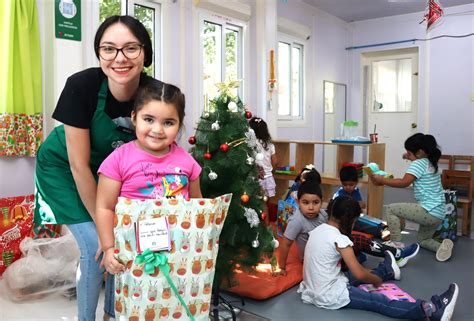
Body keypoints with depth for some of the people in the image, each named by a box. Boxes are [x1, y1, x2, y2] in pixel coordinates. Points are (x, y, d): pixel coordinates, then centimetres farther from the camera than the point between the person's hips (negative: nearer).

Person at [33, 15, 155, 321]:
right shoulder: (81, 86, -32)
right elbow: (79, 164, -25)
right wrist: (102, 225, -18)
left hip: (111, 169, 4)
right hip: (64, 168, -3)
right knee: (96, 246, -10)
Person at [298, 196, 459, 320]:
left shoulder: (317, 230, 4)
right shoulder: (340, 239, -19)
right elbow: (359, 274, -18)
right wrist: (376, 280, 3)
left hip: (310, 290, 8)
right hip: (329, 296, -8)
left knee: (350, 276, 28)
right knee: (379, 301, -9)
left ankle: (385, 270, 51)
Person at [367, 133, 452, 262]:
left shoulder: (418, 163, -12)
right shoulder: (430, 163, 15)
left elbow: (404, 182, -24)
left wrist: (382, 180, -20)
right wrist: (411, 158, 25)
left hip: (428, 211, -10)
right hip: (438, 213, 10)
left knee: (390, 209, -4)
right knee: (423, 240, 29)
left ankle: (397, 245, -7)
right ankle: (442, 246, 1)